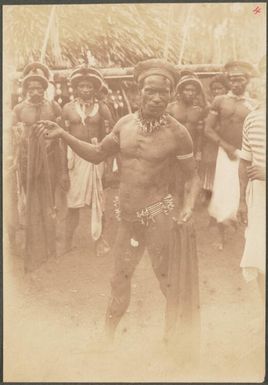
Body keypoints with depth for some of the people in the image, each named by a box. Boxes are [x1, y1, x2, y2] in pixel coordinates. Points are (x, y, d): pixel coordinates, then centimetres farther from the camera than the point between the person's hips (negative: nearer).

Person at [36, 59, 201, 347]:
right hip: (126, 217, 5)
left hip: (159, 214, -5)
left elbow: (192, 176, -3)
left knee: (172, 282, 4)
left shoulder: (177, 133, -12)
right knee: (120, 278, 19)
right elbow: (97, 154, 13)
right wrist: (63, 135, 4)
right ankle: (108, 334, 39)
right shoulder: (125, 123, 1)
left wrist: (189, 206, -20)